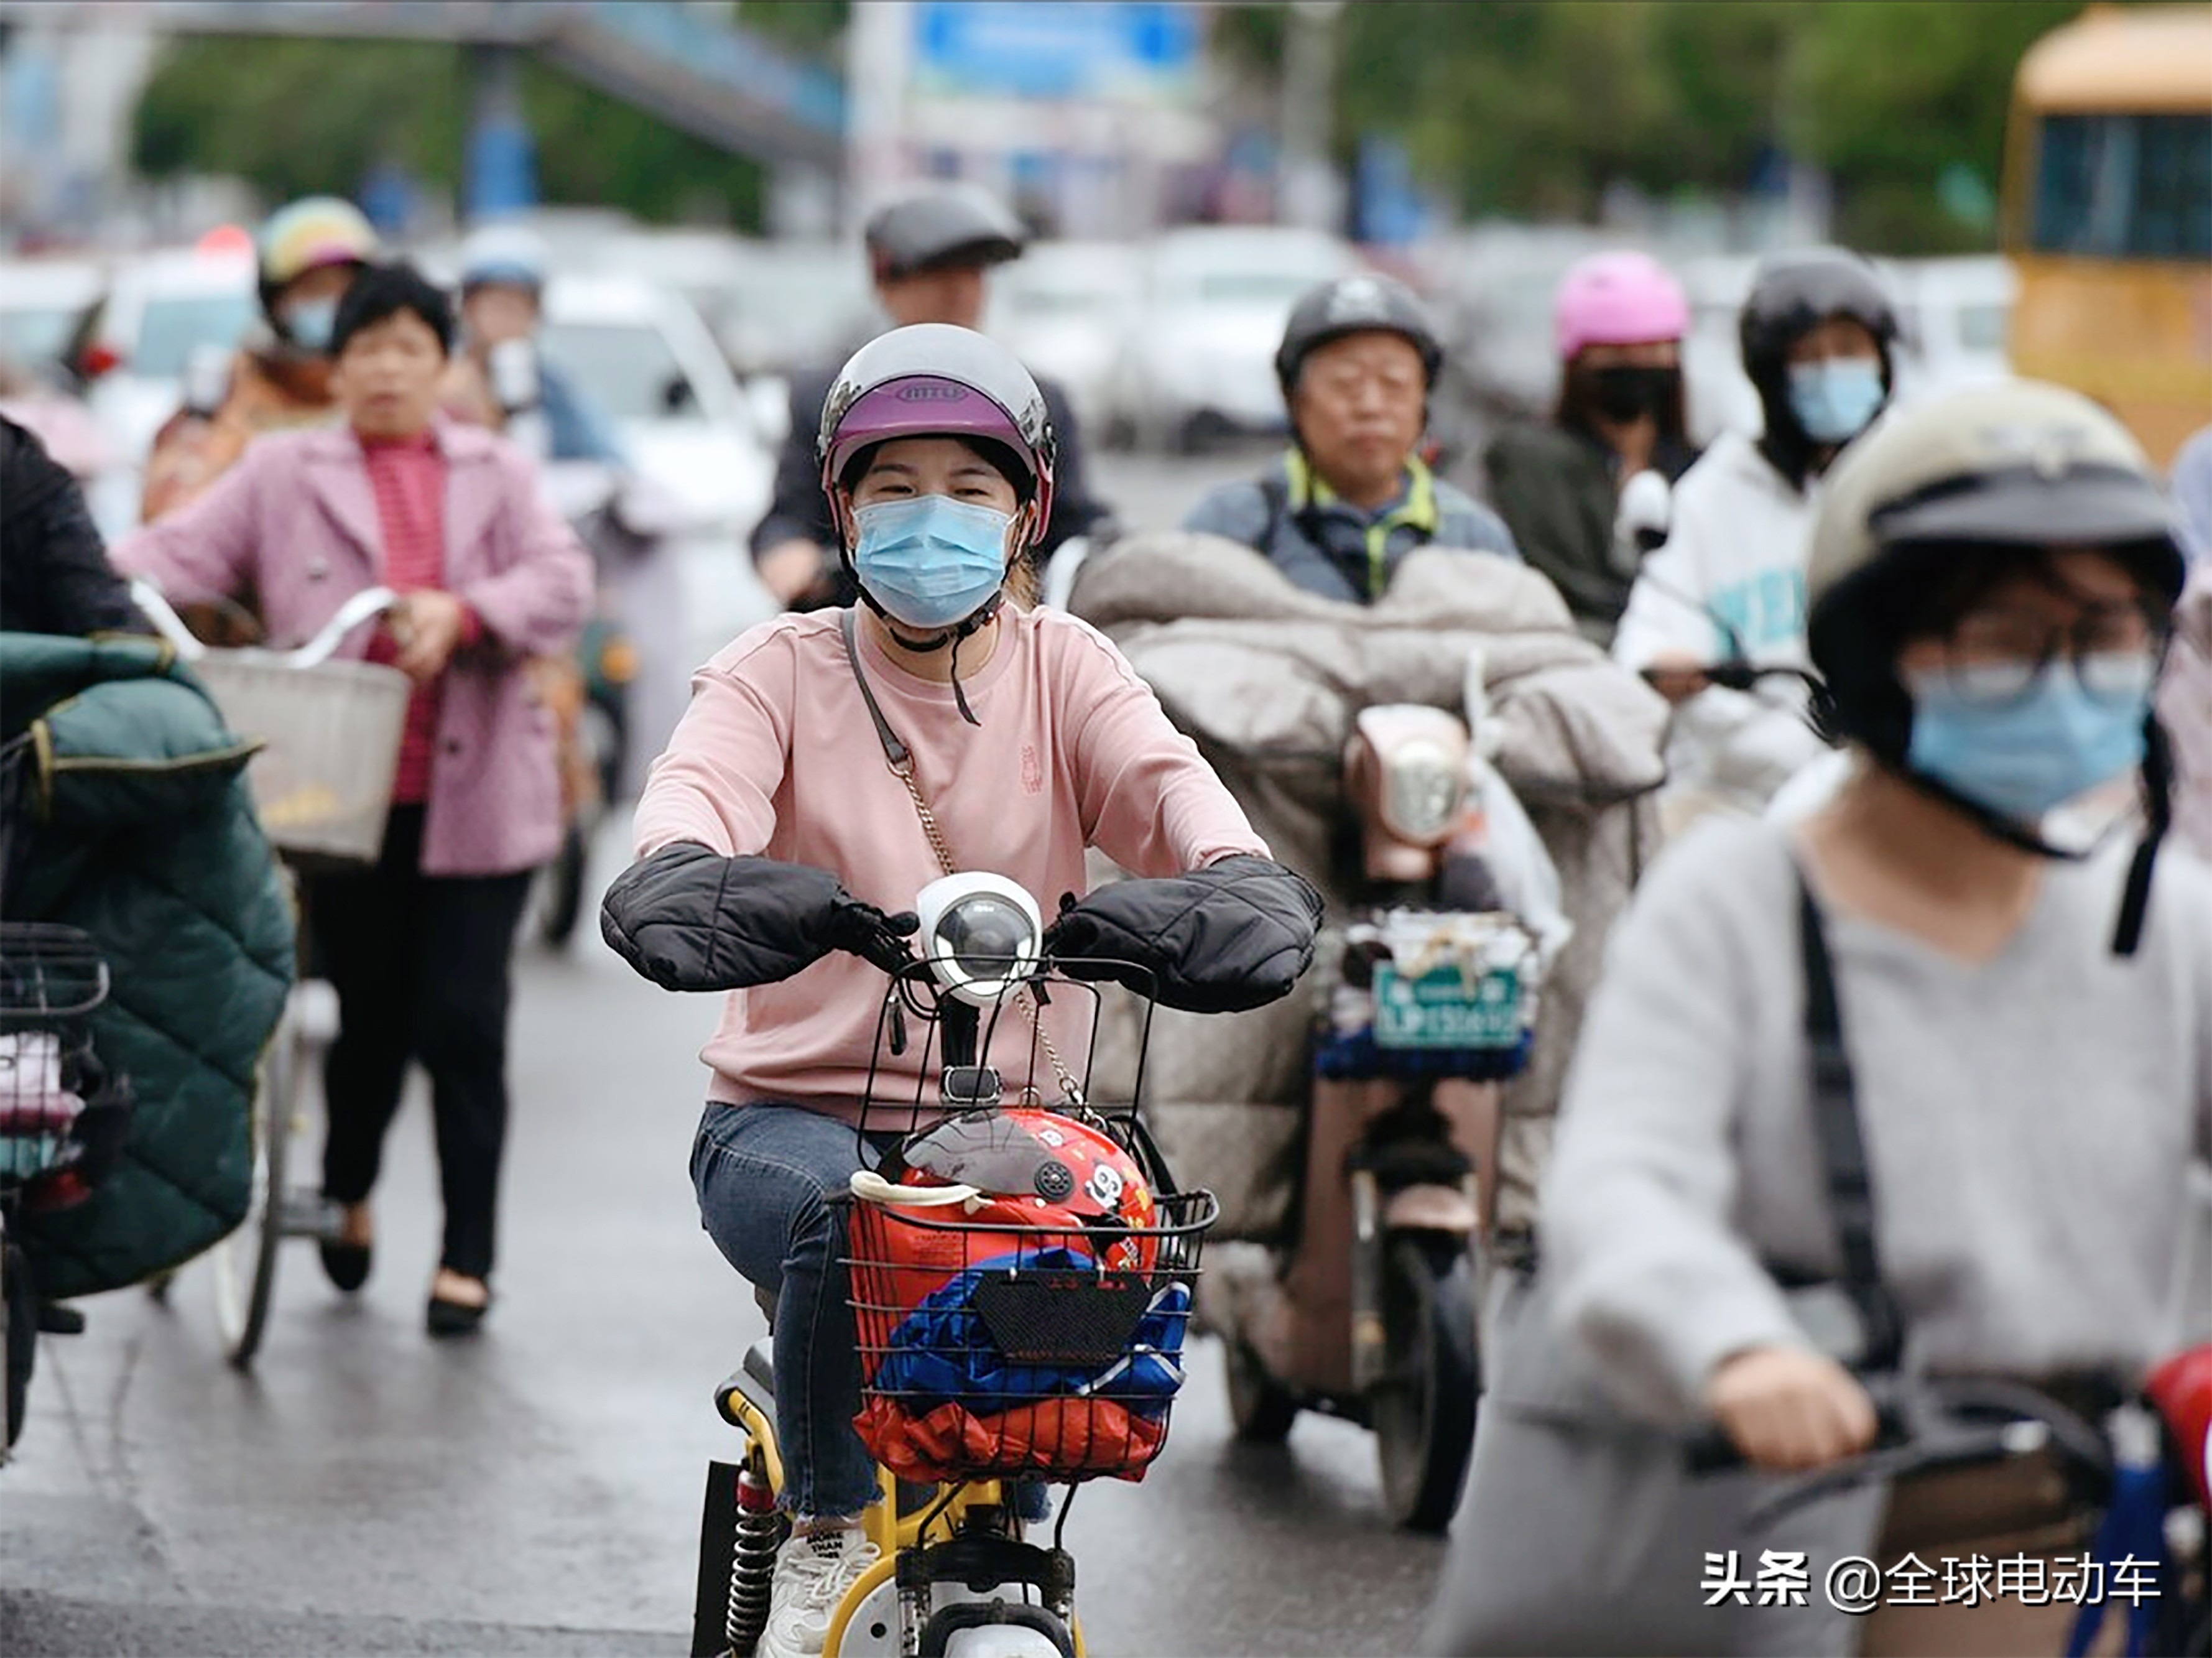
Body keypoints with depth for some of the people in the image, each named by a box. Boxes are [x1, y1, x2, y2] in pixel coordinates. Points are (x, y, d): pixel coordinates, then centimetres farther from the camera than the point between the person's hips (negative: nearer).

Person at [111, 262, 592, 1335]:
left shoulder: (497, 476, 13)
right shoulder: (283, 477, 9)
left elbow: (562, 588, -1)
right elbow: (175, 558, -2)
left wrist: (463, 614, -19)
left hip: (476, 795, 0)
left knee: (463, 1025, -5)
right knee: (372, 1017, 7)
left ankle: (467, 1259, 2)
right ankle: (346, 1195, 36)